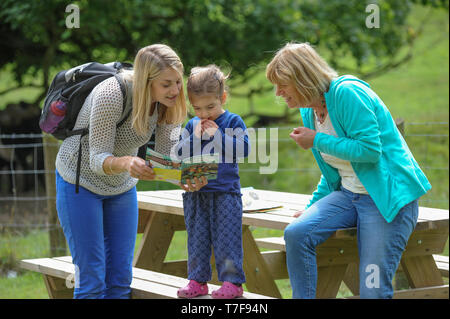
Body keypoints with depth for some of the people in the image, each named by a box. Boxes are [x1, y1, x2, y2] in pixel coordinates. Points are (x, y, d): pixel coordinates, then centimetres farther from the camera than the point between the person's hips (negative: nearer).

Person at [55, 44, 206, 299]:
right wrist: (125, 163, -53)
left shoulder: (169, 103, -15)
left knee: (121, 277, 4)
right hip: (81, 181, -6)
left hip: (122, 186, 6)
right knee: (91, 278, -8)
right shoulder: (110, 95, -32)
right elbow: (98, 160, -31)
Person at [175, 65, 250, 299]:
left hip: (225, 192, -4)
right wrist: (195, 137, -10)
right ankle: (197, 281, 16)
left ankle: (232, 282, 3)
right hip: (195, 193, 4)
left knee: (226, 239, -3)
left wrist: (216, 135, -15)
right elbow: (179, 154, 4)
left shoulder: (233, 122, -1)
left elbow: (242, 149, -14)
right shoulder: (192, 126, 10)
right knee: (196, 239, 8)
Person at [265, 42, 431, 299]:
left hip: (387, 197, -8)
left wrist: (317, 141, -14)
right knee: (296, 233, -17)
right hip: (348, 194, 8)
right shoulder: (309, 112, 12)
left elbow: (370, 149, -22)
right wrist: (312, 207, 12)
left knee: (373, 290, -14)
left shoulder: (347, 93, -15)